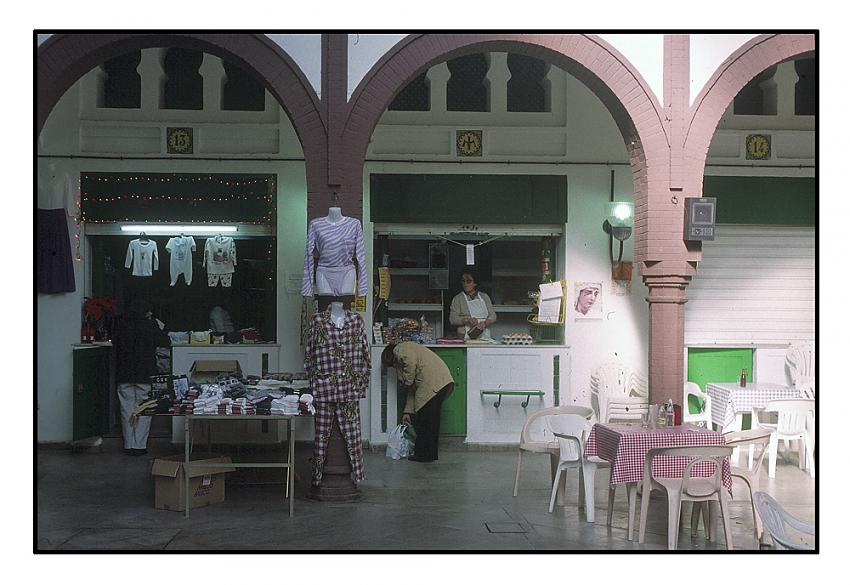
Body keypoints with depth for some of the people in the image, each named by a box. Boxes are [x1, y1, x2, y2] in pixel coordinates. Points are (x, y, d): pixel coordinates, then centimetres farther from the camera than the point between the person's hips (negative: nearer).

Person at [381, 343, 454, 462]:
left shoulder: (399, 350, 8)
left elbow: (411, 362, -15)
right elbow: (412, 389, 31)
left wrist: (406, 382, 0)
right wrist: (408, 412, 29)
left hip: (433, 384, -10)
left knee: (424, 422, -1)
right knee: (432, 420, 17)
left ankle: (423, 455, 6)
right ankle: (431, 454, 23)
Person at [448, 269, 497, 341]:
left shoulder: (484, 296, 16)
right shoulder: (458, 298, 8)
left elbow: (492, 316, 11)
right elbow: (453, 319, 0)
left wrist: (484, 323, -9)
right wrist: (467, 320, -17)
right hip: (466, 337, -2)